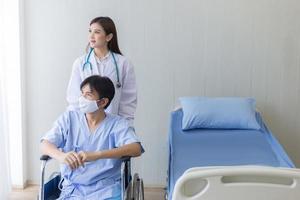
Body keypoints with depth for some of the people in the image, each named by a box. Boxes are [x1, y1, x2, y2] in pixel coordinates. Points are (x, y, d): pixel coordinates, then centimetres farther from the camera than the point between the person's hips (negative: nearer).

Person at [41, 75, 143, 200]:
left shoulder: (118, 124, -1)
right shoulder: (68, 118, 7)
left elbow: (136, 149, -16)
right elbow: (44, 145, -2)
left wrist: (96, 155, -30)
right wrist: (61, 156, -26)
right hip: (73, 189, 2)